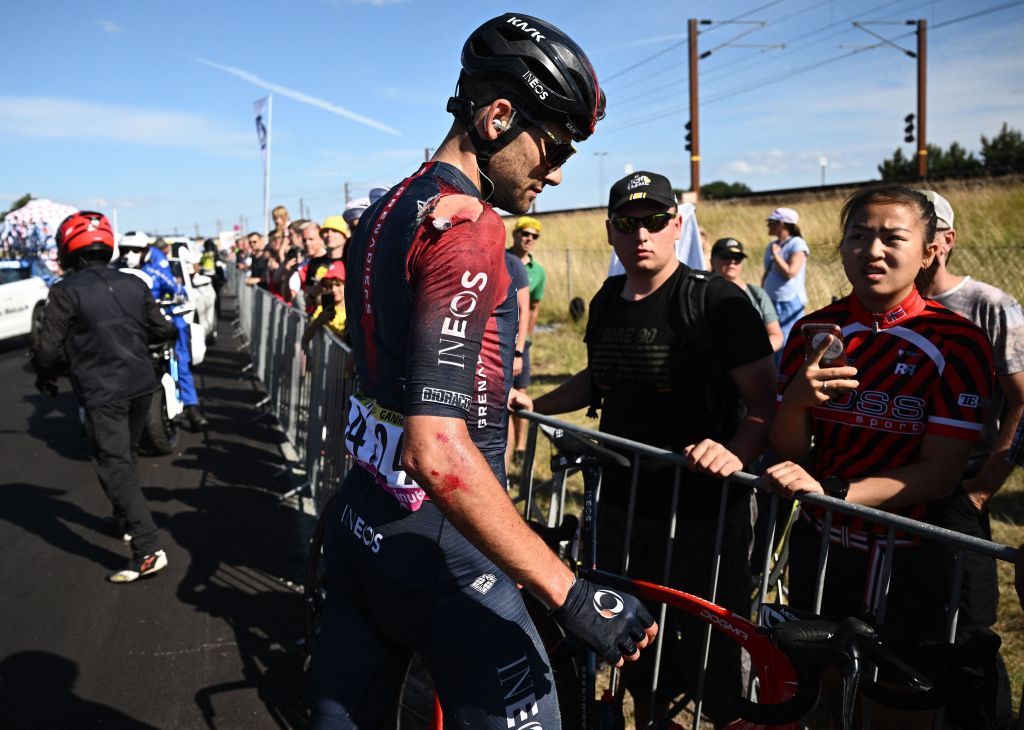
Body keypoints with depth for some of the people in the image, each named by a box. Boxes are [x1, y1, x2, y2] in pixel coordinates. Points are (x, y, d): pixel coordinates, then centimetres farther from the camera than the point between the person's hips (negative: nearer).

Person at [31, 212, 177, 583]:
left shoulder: (66, 292, -10)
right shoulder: (134, 284, 5)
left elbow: (47, 347, -9)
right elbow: (162, 330, 13)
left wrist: (46, 374, 12)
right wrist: (172, 328, 37)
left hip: (102, 393, -6)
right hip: (141, 385, 6)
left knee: (115, 468, -5)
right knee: (126, 457, 24)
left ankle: (148, 550, -12)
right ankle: (126, 521, 40)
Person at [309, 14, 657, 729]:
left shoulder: (385, 212, 10)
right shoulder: (467, 226, -20)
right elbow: (438, 450, -29)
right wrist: (571, 593, -27)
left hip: (360, 526, 9)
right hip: (434, 546, -9)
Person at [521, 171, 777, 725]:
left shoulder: (715, 301, -13)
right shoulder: (607, 301, 6)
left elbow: (766, 402, -16)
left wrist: (735, 452, -33)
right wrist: (533, 404, 13)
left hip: (701, 512, -6)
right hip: (621, 504, 6)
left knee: (712, 655, 5)